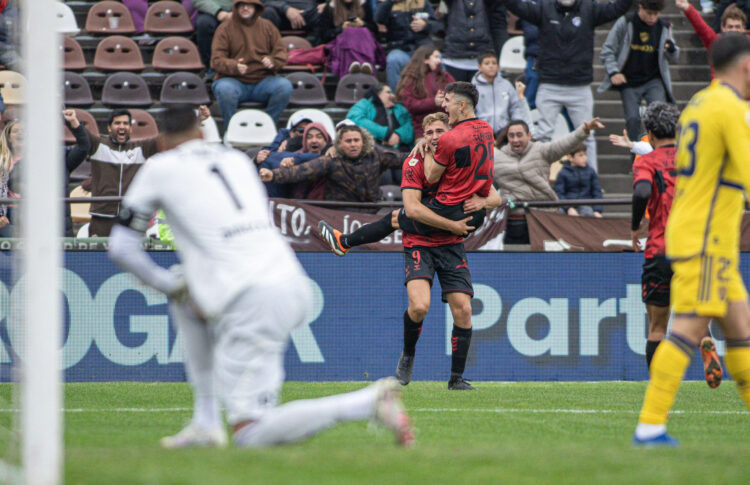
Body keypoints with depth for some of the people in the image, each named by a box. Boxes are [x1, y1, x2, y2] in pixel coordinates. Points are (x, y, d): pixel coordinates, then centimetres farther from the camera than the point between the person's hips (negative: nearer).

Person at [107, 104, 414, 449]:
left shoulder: (160, 168, 8)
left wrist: (166, 283, 20)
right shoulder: (237, 160, 24)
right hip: (294, 283, 7)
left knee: (249, 433, -6)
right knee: (184, 292, 31)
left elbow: (121, 246, 10)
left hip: (251, 304, -7)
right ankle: (206, 423, 23)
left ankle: (369, 402, -20)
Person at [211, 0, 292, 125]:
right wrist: (234, 66, -28)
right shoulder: (225, 29, 3)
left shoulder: (267, 27, 11)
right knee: (224, 89, -36)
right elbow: (217, 60, -5)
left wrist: (273, 61, -18)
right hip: (235, 81, -2)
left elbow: (281, 52, 8)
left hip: (262, 80, 2)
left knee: (285, 86, -26)